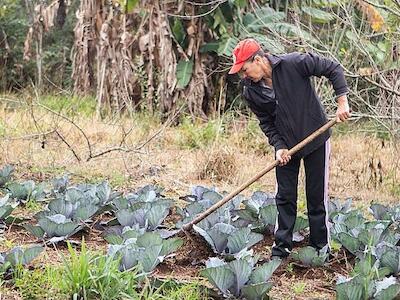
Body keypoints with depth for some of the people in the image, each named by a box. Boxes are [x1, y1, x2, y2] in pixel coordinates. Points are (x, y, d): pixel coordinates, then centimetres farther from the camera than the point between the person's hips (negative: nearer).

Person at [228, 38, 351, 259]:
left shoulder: (294, 64, -22)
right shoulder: (251, 92, -9)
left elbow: (333, 69, -13)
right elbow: (266, 122, 1)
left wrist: (342, 101, -19)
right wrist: (278, 146, -13)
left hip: (316, 139, -3)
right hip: (286, 146, 3)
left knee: (317, 197, 4)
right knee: (285, 197, 5)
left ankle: (321, 247, 16)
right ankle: (281, 248, 14)